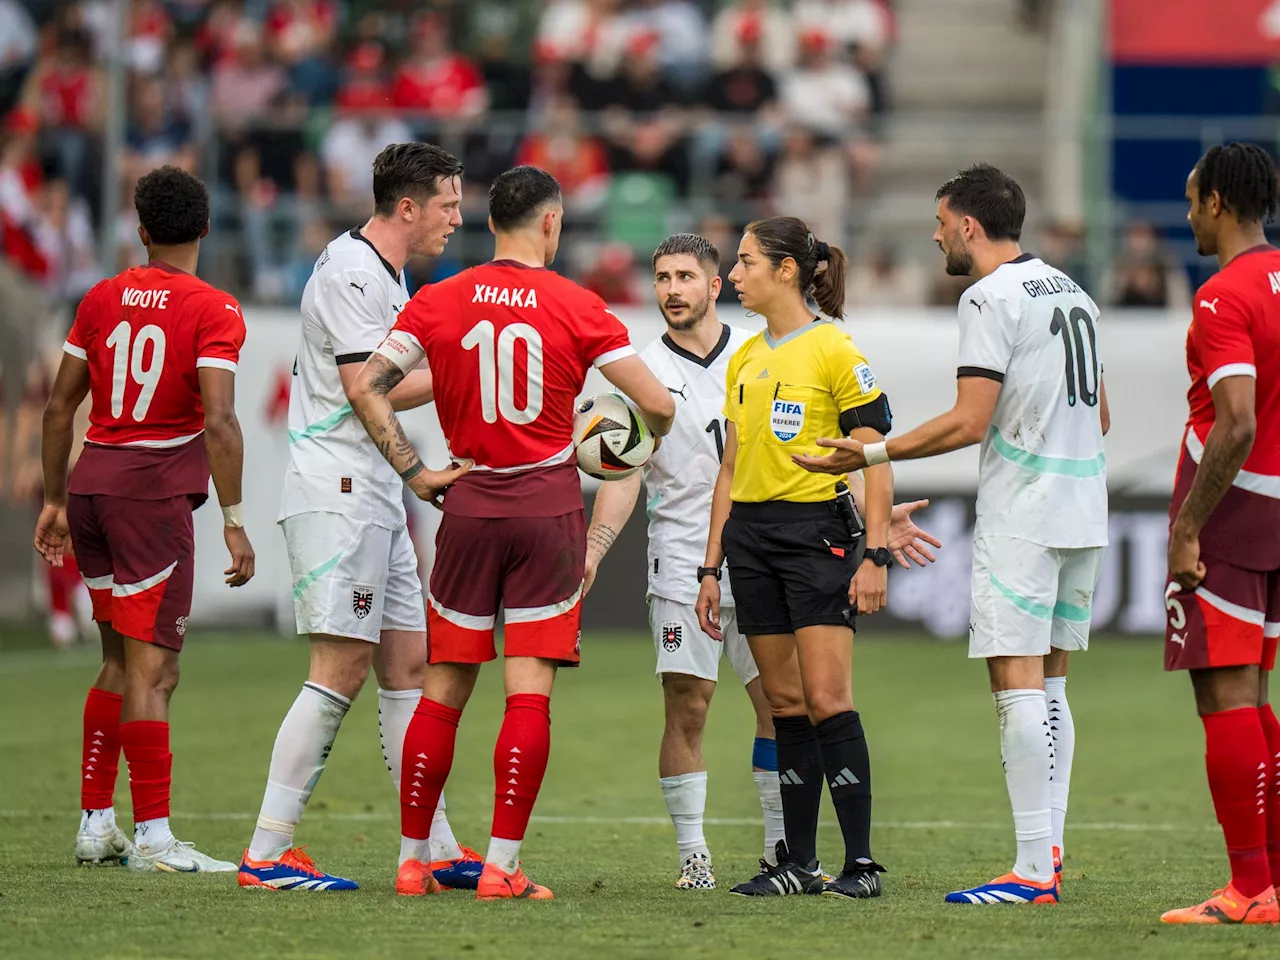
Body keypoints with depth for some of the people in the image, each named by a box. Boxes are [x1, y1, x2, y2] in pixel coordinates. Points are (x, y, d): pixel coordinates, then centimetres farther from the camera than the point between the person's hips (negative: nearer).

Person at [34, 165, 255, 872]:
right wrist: (233, 522, -14)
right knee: (152, 670, -6)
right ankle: (151, 838, -8)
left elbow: (59, 405, 13)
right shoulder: (214, 312, -7)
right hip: (155, 491, -6)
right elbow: (219, 423, -17)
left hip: (90, 485, 6)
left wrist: (55, 500, 21)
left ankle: (95, 823, 19)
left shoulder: (102, 300, 10)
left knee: (120, 659, 17)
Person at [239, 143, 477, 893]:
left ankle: (438, 851, 11)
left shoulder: (388, 275, 18)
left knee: (409, 665, 9)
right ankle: (266, 855, -11)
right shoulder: (348, 271, -13)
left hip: (375, 496, 10)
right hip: (335, 495, -10)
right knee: (341, 671, -12)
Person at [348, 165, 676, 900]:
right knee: (530, 694, -3)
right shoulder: (577, 307, -4)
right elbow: (658, 405, -5)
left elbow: (367, 389, -3)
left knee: (444, 689, 9)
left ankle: (412, 861, 11)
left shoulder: (438, 302, 2)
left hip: (469, 507, 3)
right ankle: (502, 867, -7)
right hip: (549, 506, -3)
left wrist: (416, 473, 2)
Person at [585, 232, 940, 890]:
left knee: (780, 703, 0)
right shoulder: (643, 373, 3)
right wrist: (590, 552, -15)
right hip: (683, 560, -2)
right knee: (687, 707, -5)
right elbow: (623, 476, -1)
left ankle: (781, 848, 9)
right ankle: (692, 855, 2)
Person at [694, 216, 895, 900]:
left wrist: (876, 555, -16)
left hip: (816, 530, -7)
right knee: (784, 702, 6)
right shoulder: (744, 360, 14)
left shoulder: (835, 351, -7)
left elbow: (875, 460, -9)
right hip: (749, 537, 7)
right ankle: (798, 863, 9)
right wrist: (711, 567, 16)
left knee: (826, 699, -12)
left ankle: (861, 863, -11)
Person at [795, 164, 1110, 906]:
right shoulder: (1072, 291, 16)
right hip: (1082, 513, 9)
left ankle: (1033, 871, -13)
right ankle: (1050, 851, 10)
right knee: (1049, 683, 12)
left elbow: (969, 423, -16)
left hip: (1021, 512, -9)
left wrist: (875, 454, -9)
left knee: (1018, 683, -9)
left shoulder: (991, 297, -11)